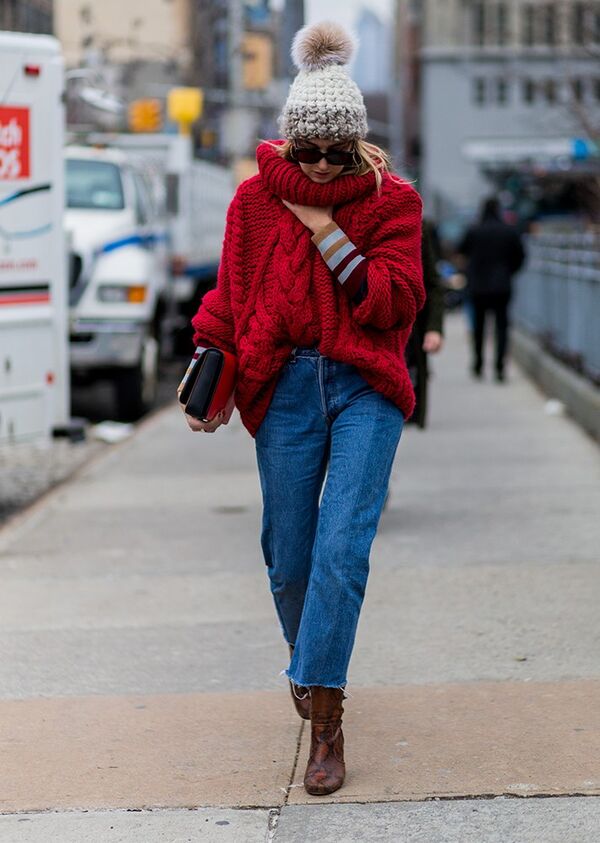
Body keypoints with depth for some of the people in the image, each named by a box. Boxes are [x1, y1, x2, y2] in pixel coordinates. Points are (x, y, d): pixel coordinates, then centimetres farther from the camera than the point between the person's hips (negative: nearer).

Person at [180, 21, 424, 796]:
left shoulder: (389, 200, 2)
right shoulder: (257, 198, 5)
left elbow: (399, 302, -8)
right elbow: (230, 294, 12)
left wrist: (327, 232, -12)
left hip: (364, 387, -2)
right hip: (284, 387, 2)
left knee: (343, 544, -15)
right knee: (289, 557, 4)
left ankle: (324, 721, -13)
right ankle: (306, 666, 35)